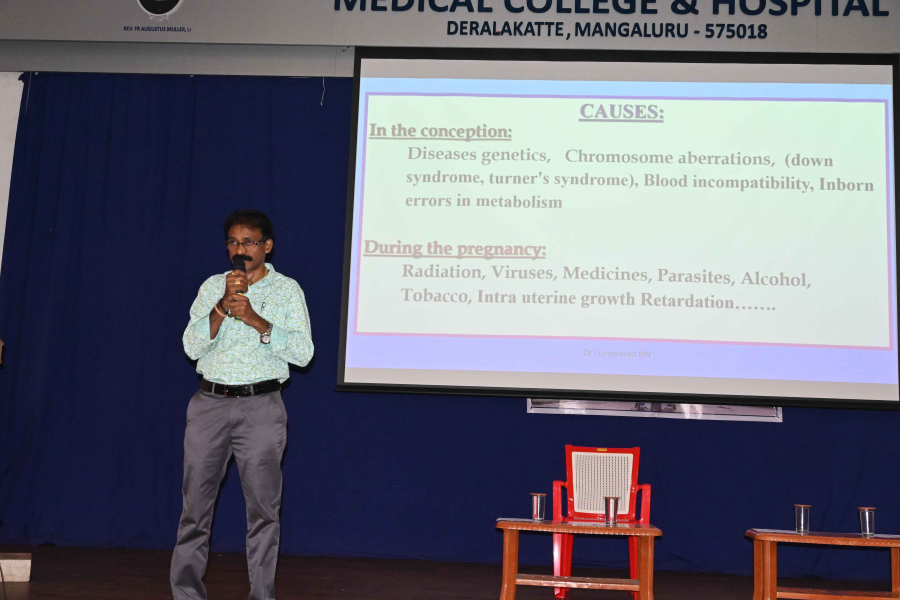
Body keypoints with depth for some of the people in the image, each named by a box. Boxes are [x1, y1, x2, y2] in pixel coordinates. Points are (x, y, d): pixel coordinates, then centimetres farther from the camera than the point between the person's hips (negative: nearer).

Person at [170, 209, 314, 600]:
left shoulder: (287, 289, 4)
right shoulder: (212, 286, 11)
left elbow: (303, 353, -6)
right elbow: (192, 347, 1)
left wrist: (255, 319, -15)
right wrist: (224, 305, -13)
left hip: (260, 408, -2)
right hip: (210, 403, 2)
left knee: (263, 507, 1)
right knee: (195, 503, 4)